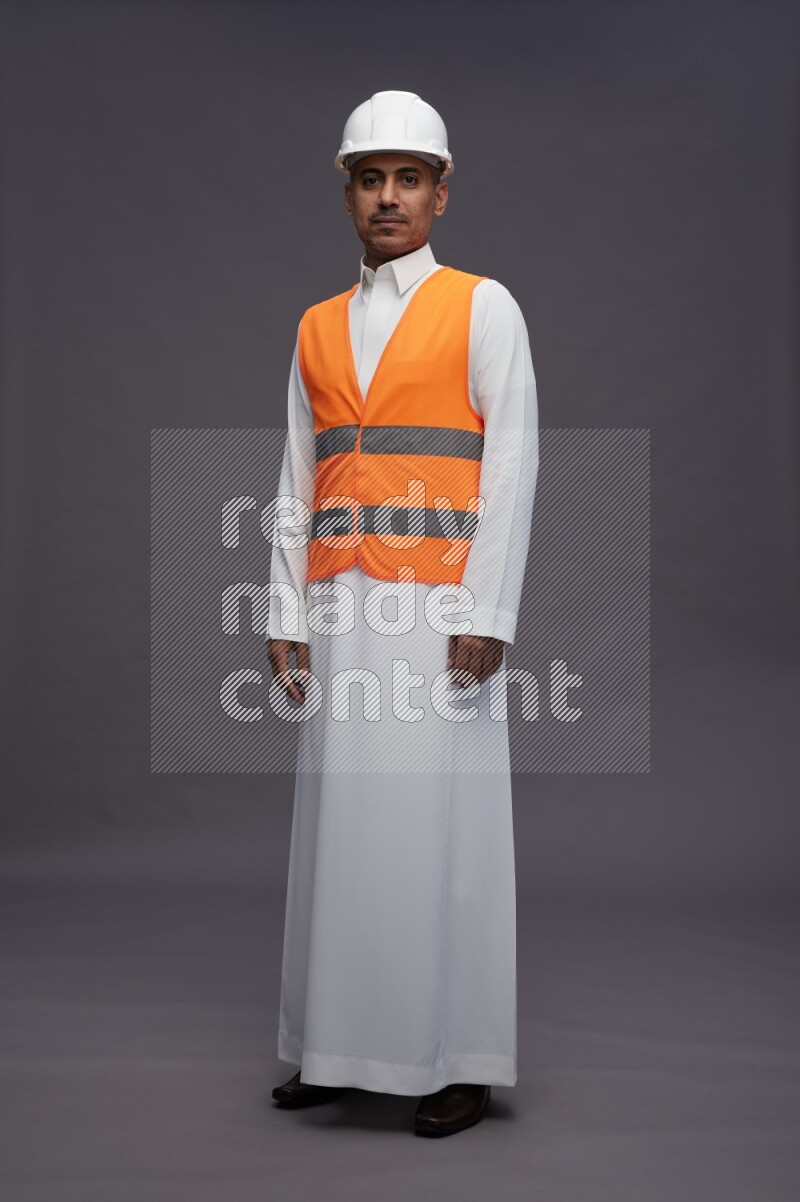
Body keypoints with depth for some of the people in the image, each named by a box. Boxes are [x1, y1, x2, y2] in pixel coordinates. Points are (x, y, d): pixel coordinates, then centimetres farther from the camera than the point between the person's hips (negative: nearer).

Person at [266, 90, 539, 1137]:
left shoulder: (482, 307, 5)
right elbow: (298, 482, 14)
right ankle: (337, 1046, 15)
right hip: (342, 606, 4)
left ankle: (458, 1061, 8)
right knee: (341, 821, 4)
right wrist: (287, 613, 6)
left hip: (440, 601, -4)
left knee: (439, 824, -3)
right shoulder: (317, 328, 17)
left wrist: (486, 613, -12)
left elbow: (511, 464, -3)